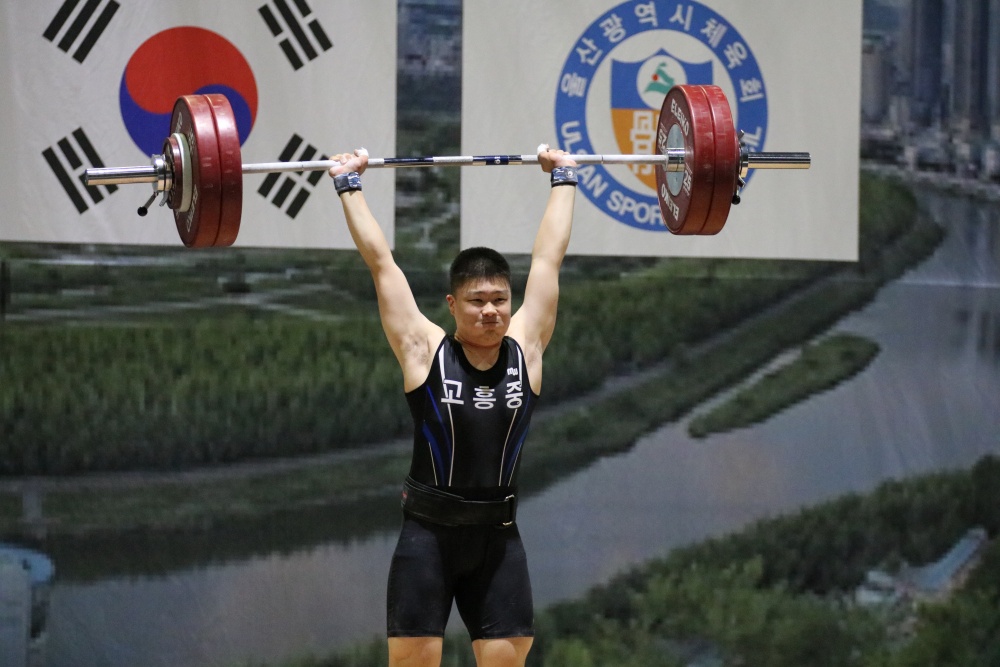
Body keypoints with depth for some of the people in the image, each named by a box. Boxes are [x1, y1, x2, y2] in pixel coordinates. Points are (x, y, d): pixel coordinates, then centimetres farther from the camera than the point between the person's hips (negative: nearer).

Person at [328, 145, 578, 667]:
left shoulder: (525, 348, 1)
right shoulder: (424, 351, -5)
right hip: (430, 531, -3)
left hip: (497, 535, 3)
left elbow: (548, 257, 9)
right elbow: (380, 261, -1)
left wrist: (563, 179, 16)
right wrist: (349, 185, 3)